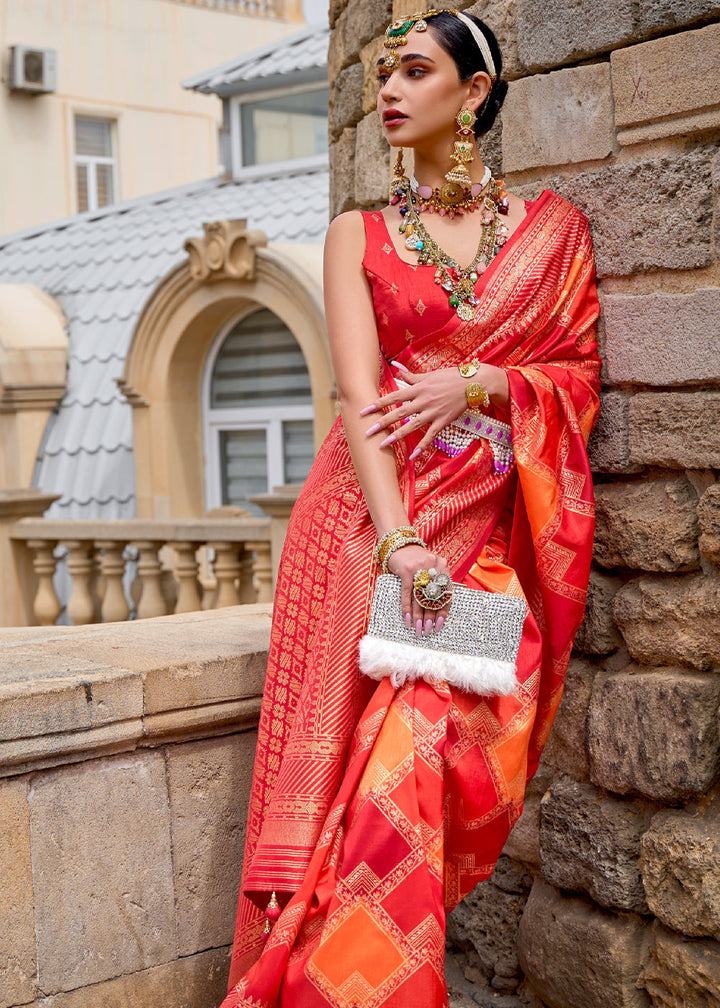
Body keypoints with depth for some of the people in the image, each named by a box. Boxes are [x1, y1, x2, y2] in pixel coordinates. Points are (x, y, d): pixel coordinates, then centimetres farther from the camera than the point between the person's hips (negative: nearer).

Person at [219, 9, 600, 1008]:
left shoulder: (552, 229, 11)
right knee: (363, 774, -7)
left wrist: (476, 383, -10)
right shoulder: (360, 234, 8)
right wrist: (400, 541, -19)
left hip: (488, 530, 1)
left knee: (458, 760, -8)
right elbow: (360, 394, -5)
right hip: (371, 519, -1)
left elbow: (581, 373, 9)